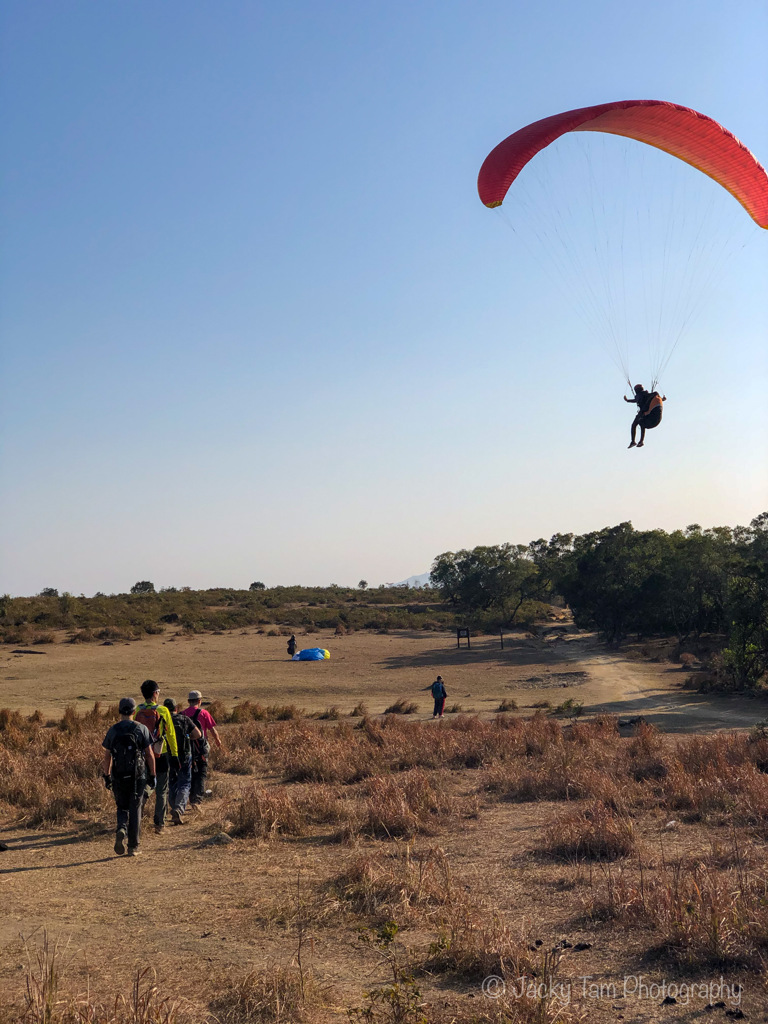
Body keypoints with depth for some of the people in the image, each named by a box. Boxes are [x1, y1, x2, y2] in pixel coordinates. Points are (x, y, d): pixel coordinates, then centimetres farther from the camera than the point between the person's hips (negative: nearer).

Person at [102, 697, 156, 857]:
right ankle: (133, 846, 9)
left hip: (118, 776, 1)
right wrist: (152, 775, 4)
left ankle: (121, 829, -14)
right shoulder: (141, 729, -4)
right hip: (138, 776, -1)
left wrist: (107, 776, 12)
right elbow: (149, 755, -5)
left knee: (122, 808, 16)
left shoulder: (112, 730, 0)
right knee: (135, 810, 8)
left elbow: (107, 757, 3)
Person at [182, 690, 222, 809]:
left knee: (190, 774, 16)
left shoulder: (182, 714, 4)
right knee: (202, 774, 3)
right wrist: (218, 741, 14)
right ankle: (197, 799, -11)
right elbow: (212, 730, -4)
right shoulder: (203, 713, -6)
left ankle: (192, 800, 20)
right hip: (201, 748, -3)